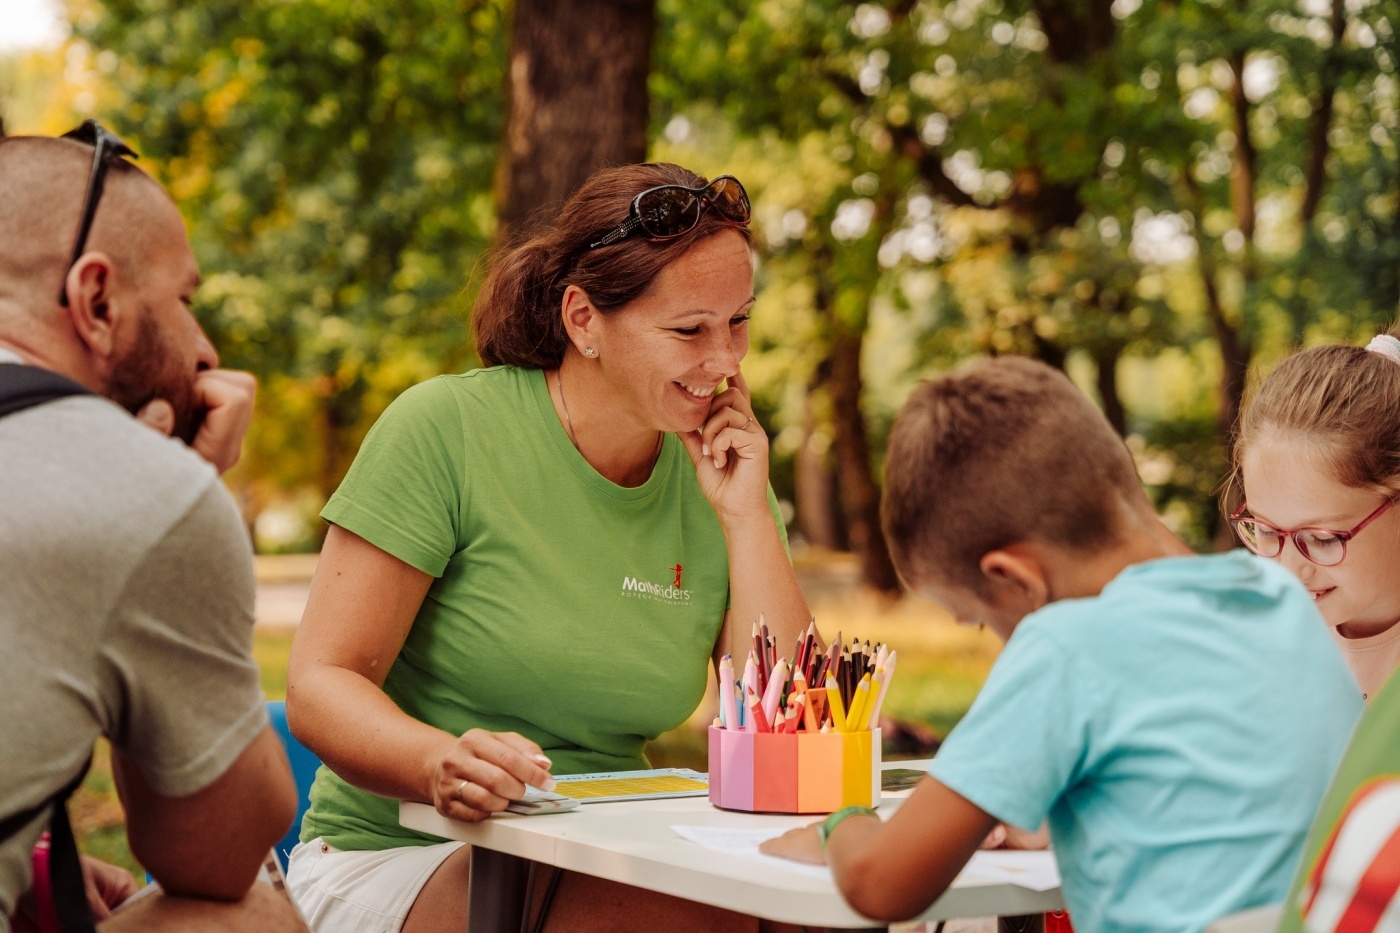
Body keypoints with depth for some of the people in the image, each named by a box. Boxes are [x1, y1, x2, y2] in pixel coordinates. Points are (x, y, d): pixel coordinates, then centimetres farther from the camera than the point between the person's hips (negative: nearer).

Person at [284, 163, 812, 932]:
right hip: (397, 861, -6)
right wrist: (438, 763, -35)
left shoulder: (719, 476, 4)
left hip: (604, 865, 6)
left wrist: (746, 516, -8)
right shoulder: (445, 428, -9)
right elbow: (320, 686, -14)